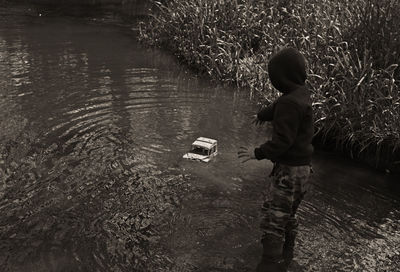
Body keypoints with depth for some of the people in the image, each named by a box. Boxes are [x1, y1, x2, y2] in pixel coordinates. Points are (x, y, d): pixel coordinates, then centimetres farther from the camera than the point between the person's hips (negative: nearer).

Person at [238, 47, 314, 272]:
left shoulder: (290, 103, -24)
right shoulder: (302, 94, 5)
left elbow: (283, 141, -26)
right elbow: (277, 108, 24)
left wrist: (258, 154, -15)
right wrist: (262, 115, 40)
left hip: (290, 171, -10)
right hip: (302, 168, 10)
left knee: (273, 219, -7)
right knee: (289, 214, 23)